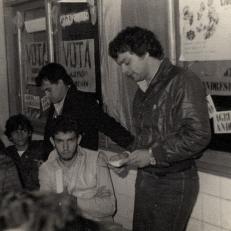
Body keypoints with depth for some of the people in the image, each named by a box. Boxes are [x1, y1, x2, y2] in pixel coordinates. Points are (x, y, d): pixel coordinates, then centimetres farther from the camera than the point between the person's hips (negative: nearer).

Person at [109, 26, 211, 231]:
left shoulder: (182, 82, -14)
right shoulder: (143, 89, 13)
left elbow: (198, 136, -20)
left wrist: (152, 155, -18)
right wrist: (127, 159, 4)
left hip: (174, 183, -7)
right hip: (145, 178, 7)